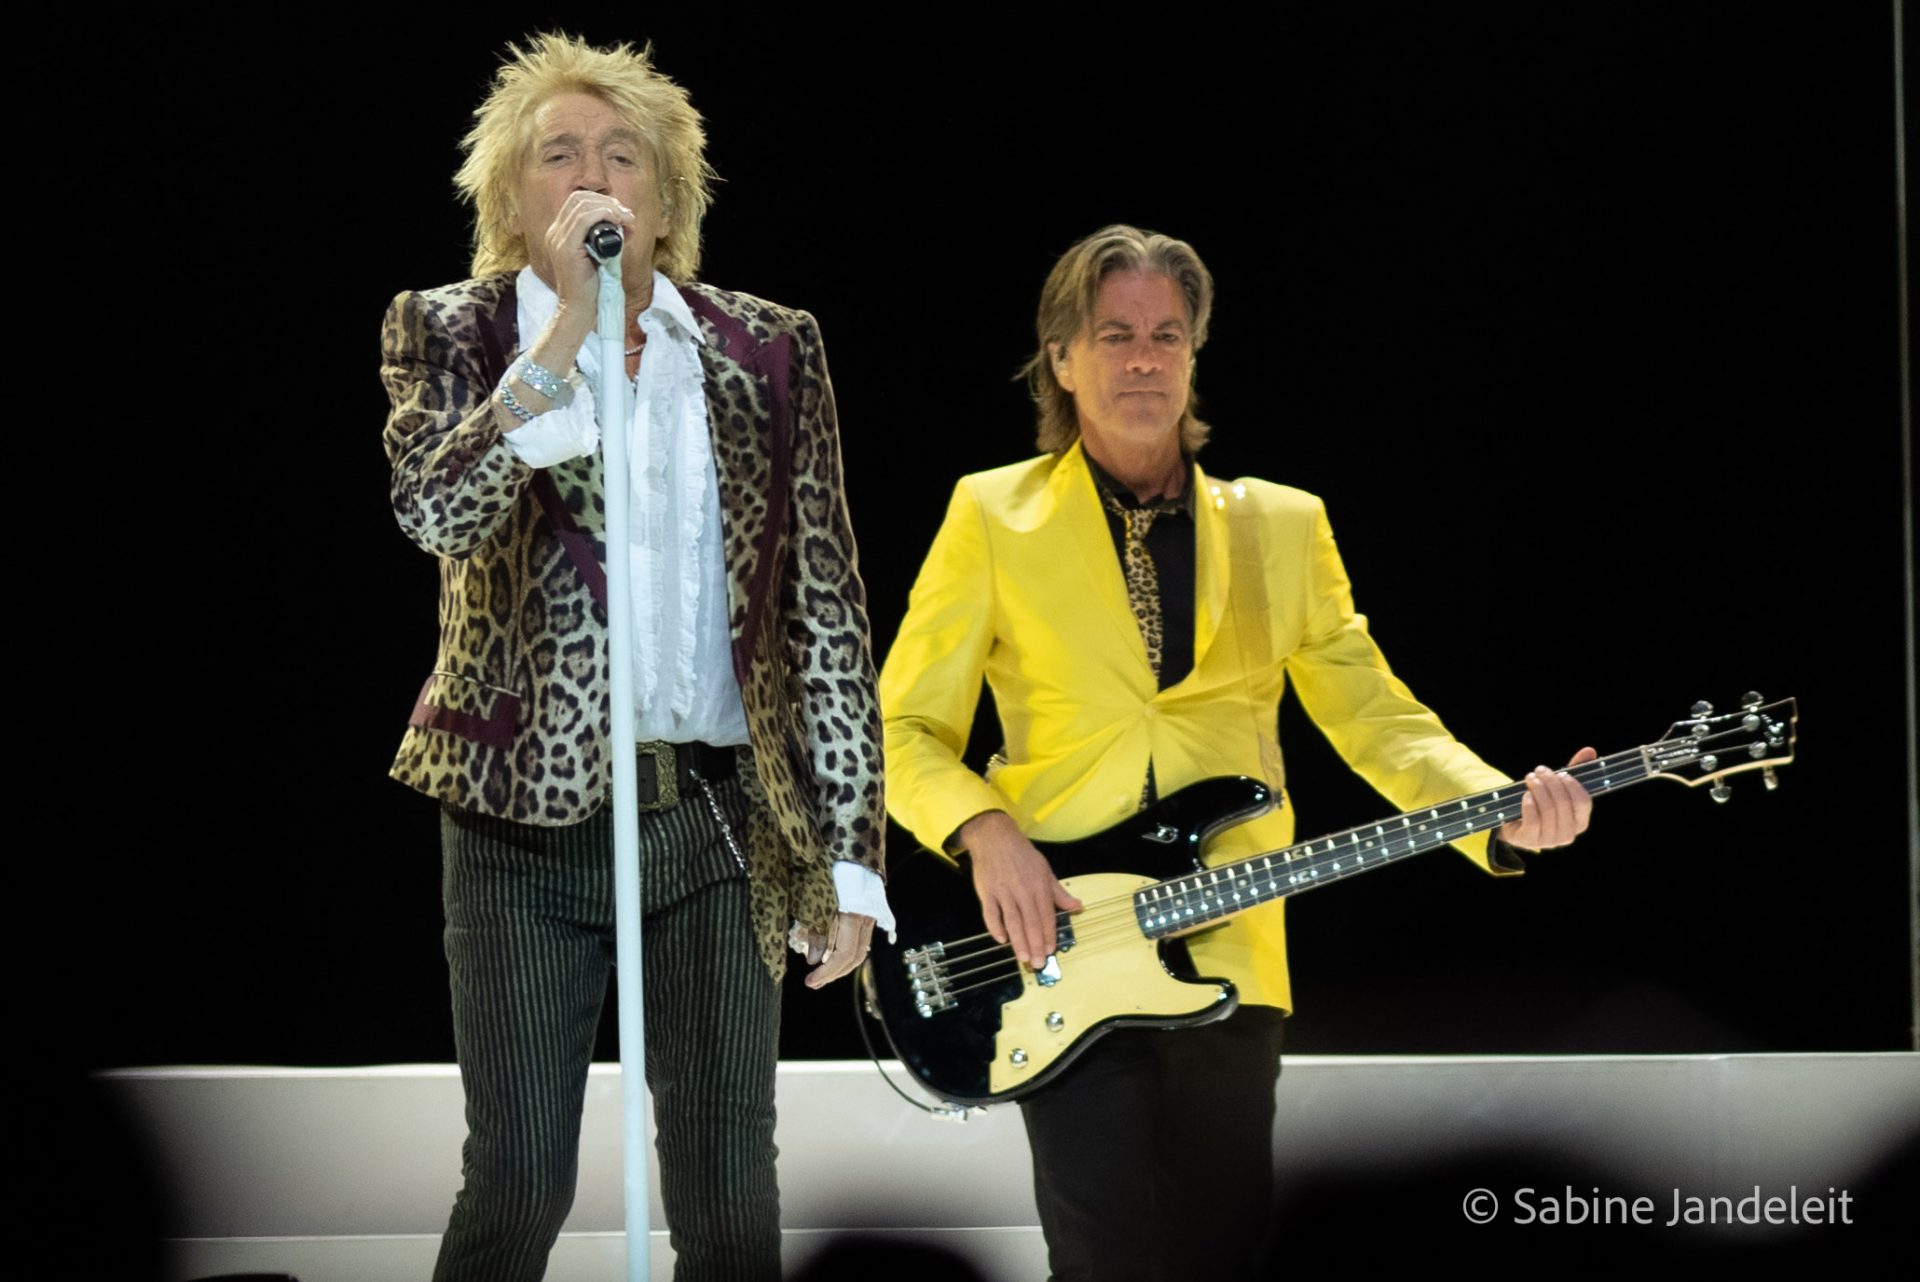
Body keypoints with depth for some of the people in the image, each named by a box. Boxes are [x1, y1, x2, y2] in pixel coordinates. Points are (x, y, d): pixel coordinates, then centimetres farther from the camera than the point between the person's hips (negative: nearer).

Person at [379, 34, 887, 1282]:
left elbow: (826, 609, 7)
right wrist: (569, 331, -21)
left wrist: (849, 855, 3)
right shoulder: (452, 332, 5)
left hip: (721, 817, 2)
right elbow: (437, 511, -16)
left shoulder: (769, 351, 9)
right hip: (529, 816, -2)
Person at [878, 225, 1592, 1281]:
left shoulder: (1282, 527, 12)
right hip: (1058, 957, -3)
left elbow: (1378, 719, 8)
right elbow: (902, 728, 4)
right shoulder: (994, 518, 4)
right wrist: (985, 833, -15)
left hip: (1230, 958, 3)